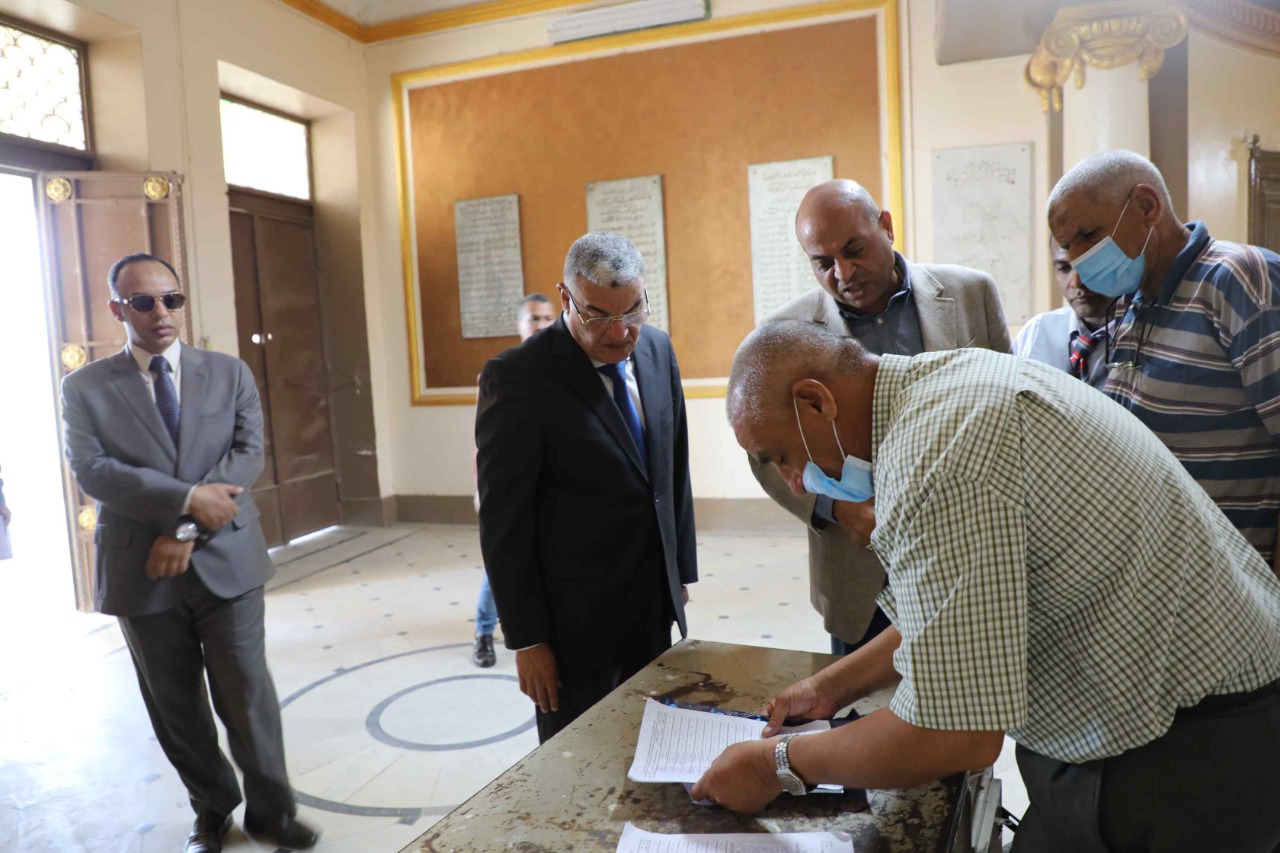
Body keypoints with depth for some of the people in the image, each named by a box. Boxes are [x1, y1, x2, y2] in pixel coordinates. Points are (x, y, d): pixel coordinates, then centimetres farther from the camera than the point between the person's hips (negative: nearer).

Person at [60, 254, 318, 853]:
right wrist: (187, 498, -21)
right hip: (142, 571, 1)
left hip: (225, 560, 0)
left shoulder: (229, 373, 4)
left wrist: (186, 528, -16)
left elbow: (248, 454, -6)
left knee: (247, 695, 3)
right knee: (174, 706, 13)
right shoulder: (84, 388, 2)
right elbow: (91, 469, -11)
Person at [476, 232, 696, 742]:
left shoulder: (657, 349, 1)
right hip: (575, 619, -5)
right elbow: (503, 522, -15)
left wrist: (682, 568, 13)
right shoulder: (517, 377, -18)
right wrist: (526, 640, -12)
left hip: (656, 606, 6)